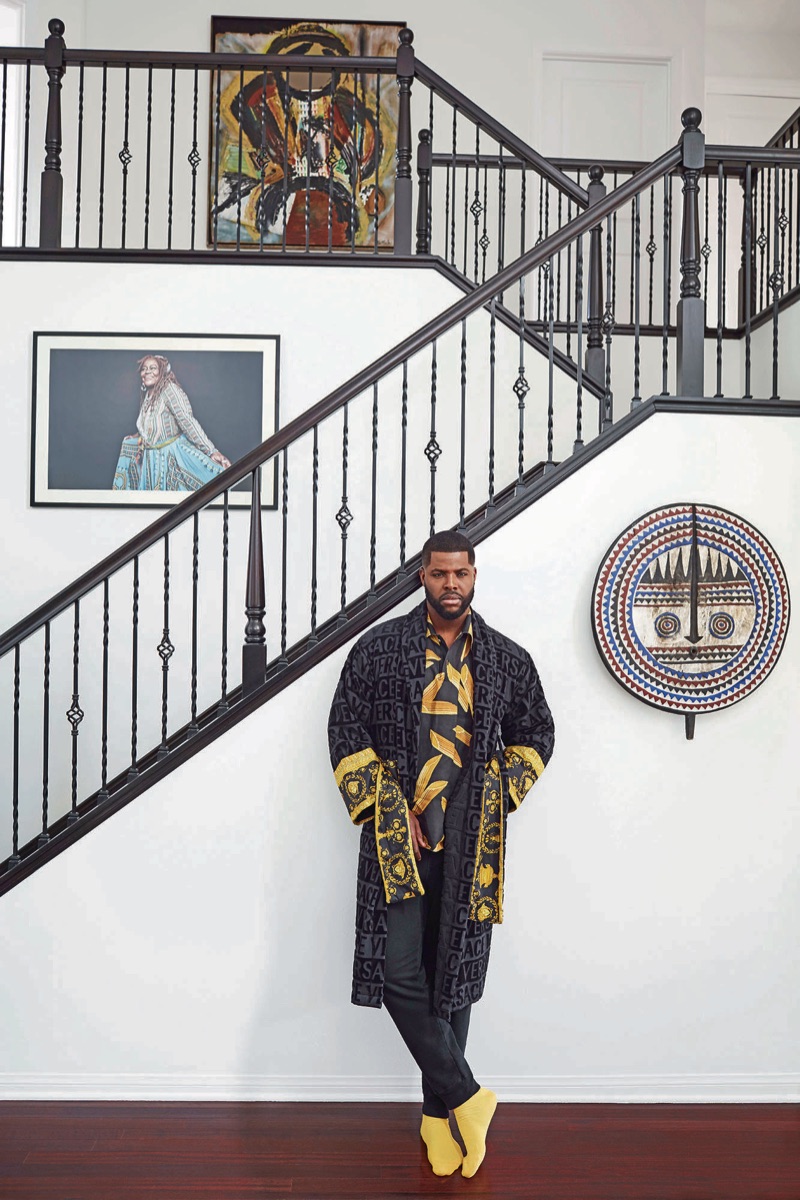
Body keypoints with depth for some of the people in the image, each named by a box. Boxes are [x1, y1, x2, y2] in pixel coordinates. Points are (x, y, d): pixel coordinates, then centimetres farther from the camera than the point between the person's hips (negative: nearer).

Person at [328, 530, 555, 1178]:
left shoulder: (507, 659, 5)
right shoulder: (379, 648, 0)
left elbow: (535, 735, 17)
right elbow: (347, 731, 0)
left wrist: (499, 796, 3)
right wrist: (391, 810, -6)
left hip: (470, 841, 1)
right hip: (398, 834, -1)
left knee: (455, 973, 9)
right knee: (398, 969, -7)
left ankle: (439, 1114, 27)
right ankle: (466, 1096, 12)